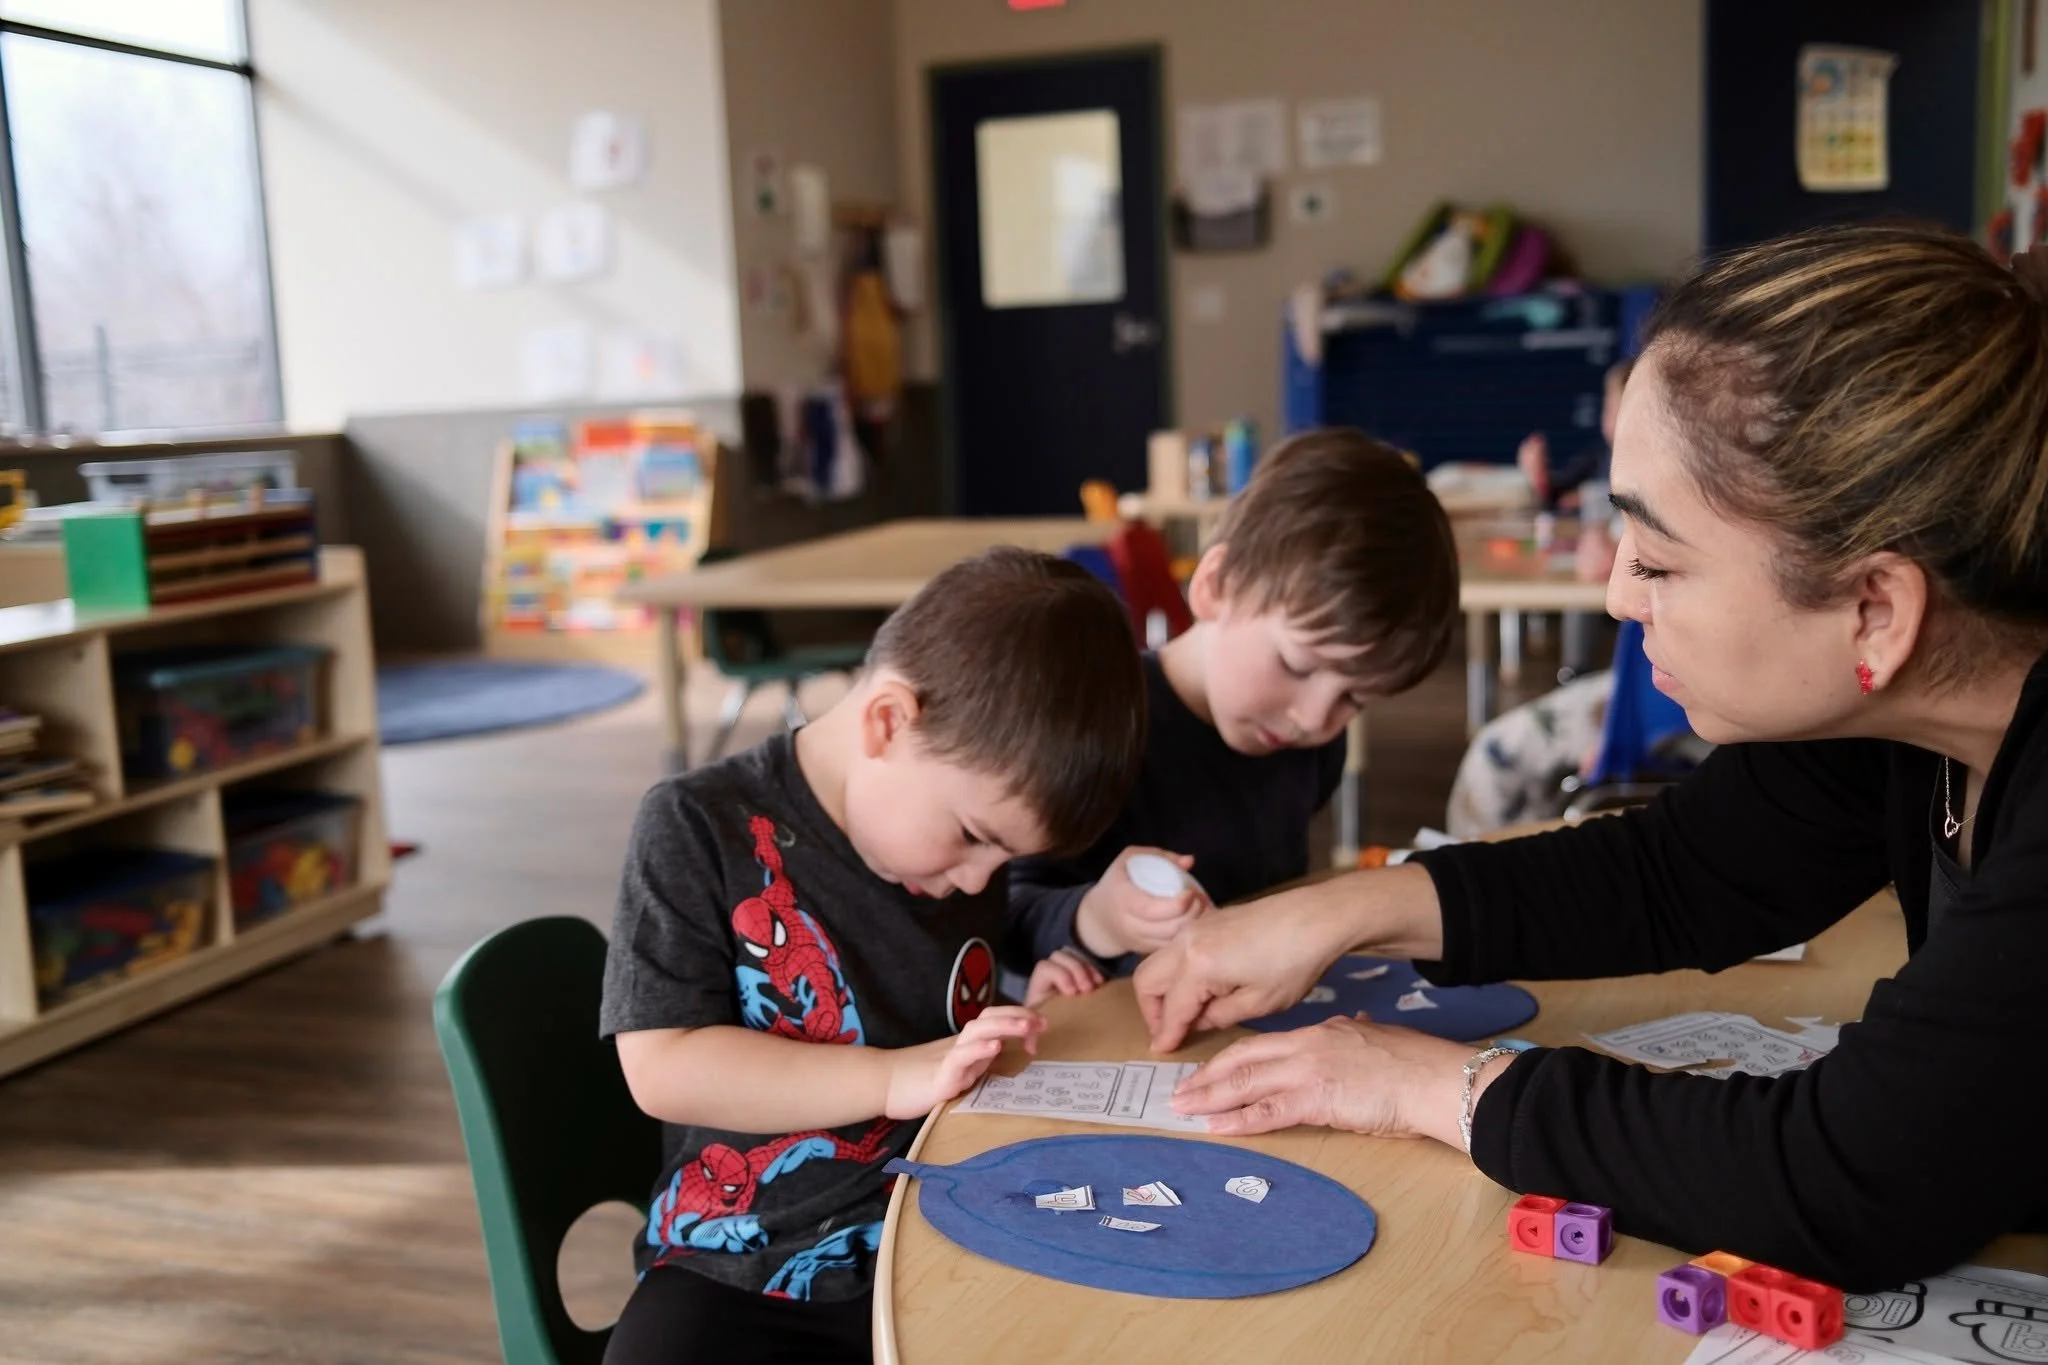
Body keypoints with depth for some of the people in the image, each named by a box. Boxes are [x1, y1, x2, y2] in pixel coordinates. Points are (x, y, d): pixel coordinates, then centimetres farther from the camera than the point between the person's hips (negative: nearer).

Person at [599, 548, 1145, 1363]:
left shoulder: (965, 855, 7)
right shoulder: (702, 828, -10)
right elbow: (663, 1068, -18)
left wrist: (1023, 1018, 3)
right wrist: (898, 1076, -23)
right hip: (742, 1278, -3)